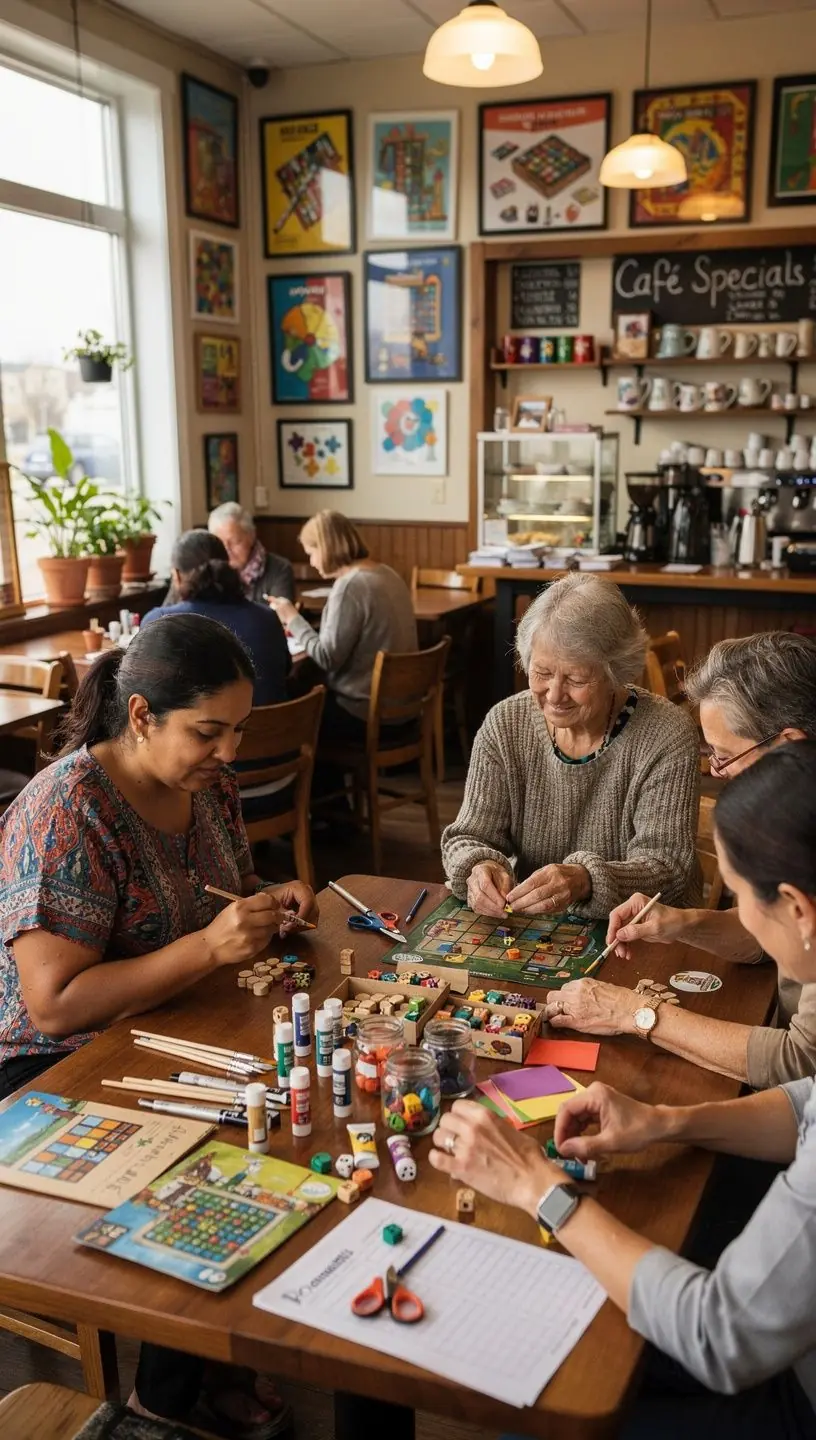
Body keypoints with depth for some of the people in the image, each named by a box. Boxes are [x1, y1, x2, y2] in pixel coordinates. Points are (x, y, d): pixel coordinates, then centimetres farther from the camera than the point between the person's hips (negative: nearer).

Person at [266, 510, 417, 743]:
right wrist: (301, 629, 12)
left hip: (366, 714, -8)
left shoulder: (350, 585, -20)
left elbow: (328, 658, -19)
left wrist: (293, 619, -7)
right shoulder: (385, 574, 7)